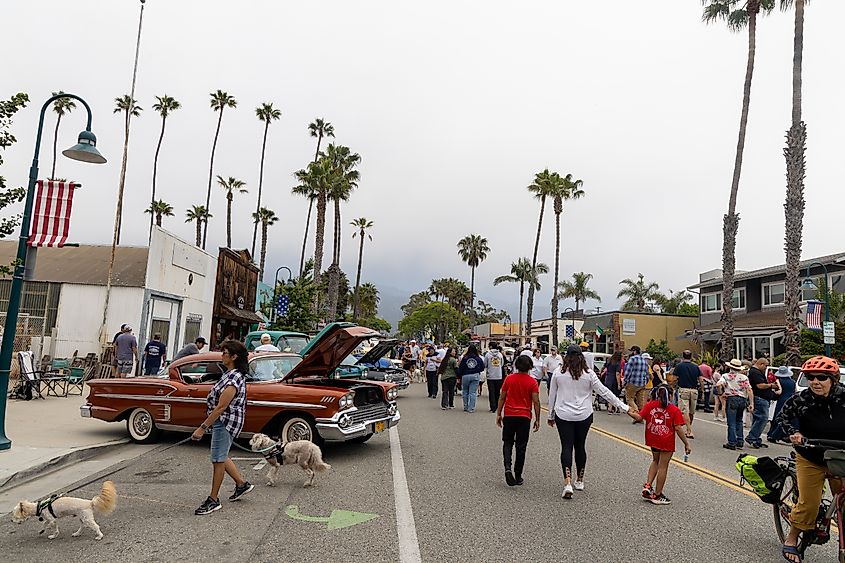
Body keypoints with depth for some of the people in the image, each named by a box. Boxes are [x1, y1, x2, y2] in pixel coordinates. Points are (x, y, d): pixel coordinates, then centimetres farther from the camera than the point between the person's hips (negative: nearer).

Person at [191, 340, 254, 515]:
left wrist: (203, 427, -21)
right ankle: (242, 484, 33)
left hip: (226, 422, -10)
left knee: (218, 459, 0)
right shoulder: (233, 374, 9)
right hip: (223, 422, 10)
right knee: (221, 457, 20)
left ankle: (213, 500, 12)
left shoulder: (234, 378, -23)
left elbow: (221, 407, -24)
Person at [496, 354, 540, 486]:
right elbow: (536, 402, -6)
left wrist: (498, 414, 9)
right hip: (524, 416, -1)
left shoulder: (509, 379, -1)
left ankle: (508, 468, -11)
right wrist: (537, 419, 2)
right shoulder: (532, 382, -5)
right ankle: (518, 477, 14)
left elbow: (502, 398, 1)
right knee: (521, 447, 8)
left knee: (507, 443, 12)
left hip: (509, 415, 1)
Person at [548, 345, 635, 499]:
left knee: (566, 447, 0)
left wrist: (551, 415, 17)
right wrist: (625, 407, 5)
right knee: (580, 446, 14)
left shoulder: (558, 373, -3)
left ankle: (567, 483, -13)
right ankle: (579, 481, 27)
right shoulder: (588, 374, -4)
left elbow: (552, 396, 4)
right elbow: (604, 392, -2)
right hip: (584, 416, 1)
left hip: (563, 416, -1)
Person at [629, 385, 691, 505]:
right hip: (667, 443, -3)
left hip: (653, 440, 3)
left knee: (655, 461, 26)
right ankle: (657, 495, 16)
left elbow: (639, 417, -3)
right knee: (663, 467, 8)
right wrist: (686, 444, -4)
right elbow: (678, 429, -12)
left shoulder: (650, 405, -4)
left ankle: (647, 485, 18)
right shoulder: (674, 410, -9)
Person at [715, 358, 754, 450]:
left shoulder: (726, 376, 0)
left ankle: (732, 443, 1)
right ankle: (739, 442, 17)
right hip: (743, 400, 4)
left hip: (732, 399, -4)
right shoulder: (744, 377, 8)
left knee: (732, 423, 0)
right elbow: (749, 390, 0)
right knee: (739, 421, 18)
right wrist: (751, 403, -1)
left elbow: (718, 385, -16)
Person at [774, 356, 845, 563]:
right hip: (810, 459, -1)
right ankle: (791, 538, 19)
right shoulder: (801, 399, -16)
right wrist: (793, 432, -18)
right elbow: (783, 416, -1)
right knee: (808, 503, -1)